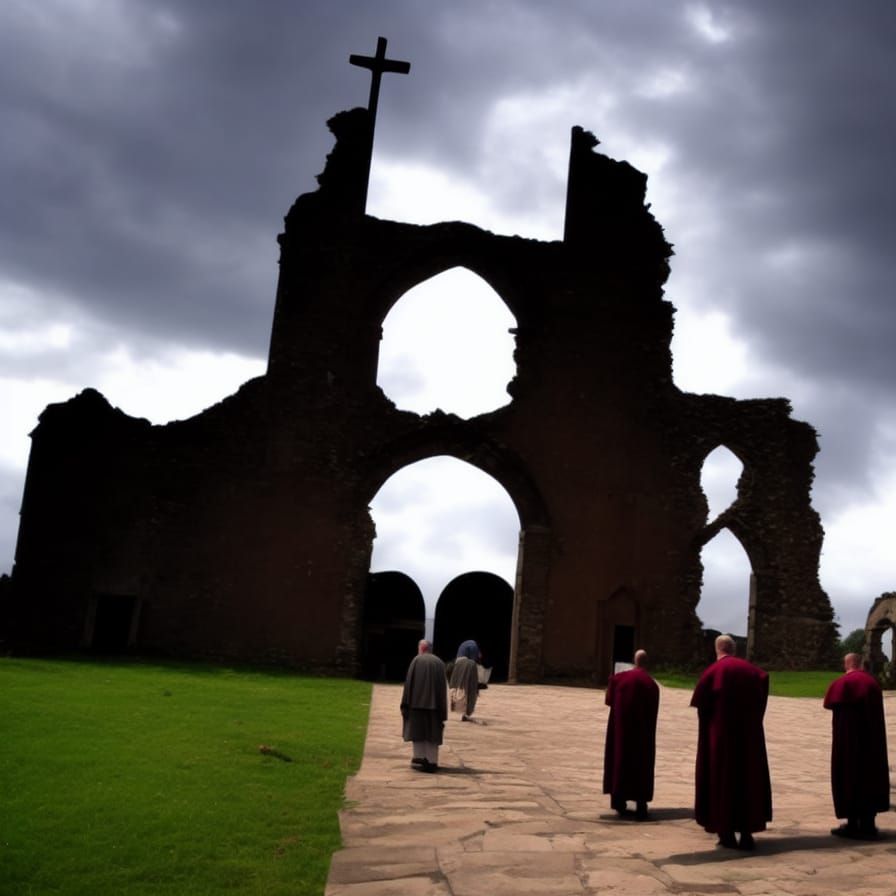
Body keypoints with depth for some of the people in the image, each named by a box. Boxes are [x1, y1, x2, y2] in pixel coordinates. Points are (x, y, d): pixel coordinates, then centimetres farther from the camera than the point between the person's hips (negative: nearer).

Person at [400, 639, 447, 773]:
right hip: (434, 703, 2)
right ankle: (431, 762, 3)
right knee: (432, 732, 7)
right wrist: (442, 710, 10)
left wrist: (406, 705, -3)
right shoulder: (439, 663, 8)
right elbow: (443, 686, 7)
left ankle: (419, 759, 1)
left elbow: (409, 682, -6)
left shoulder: (416, 661, -2)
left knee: (417, 730, 8)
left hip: (417, 702, -2)